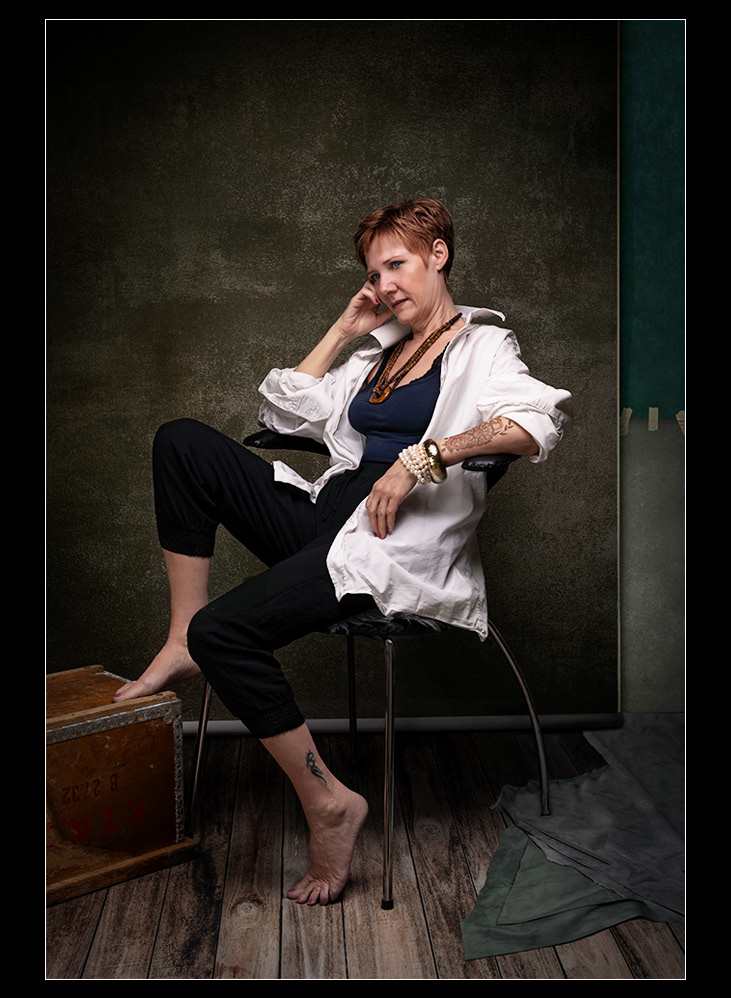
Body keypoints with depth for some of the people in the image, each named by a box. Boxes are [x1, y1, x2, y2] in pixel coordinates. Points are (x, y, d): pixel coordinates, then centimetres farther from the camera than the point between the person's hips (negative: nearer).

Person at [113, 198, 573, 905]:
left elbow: (540, 421, -15)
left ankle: (328, 803, -11)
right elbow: (284, 410, 27)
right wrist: (344, 333, 23)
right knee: (182, 442, -7)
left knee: (224, 631, -26)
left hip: (397, 542, -7)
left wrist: (421, 457, -22)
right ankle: (183, 644, -8)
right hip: (326, 517, 8)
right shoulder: (378, 355, 29)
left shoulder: (482, 346, 7)